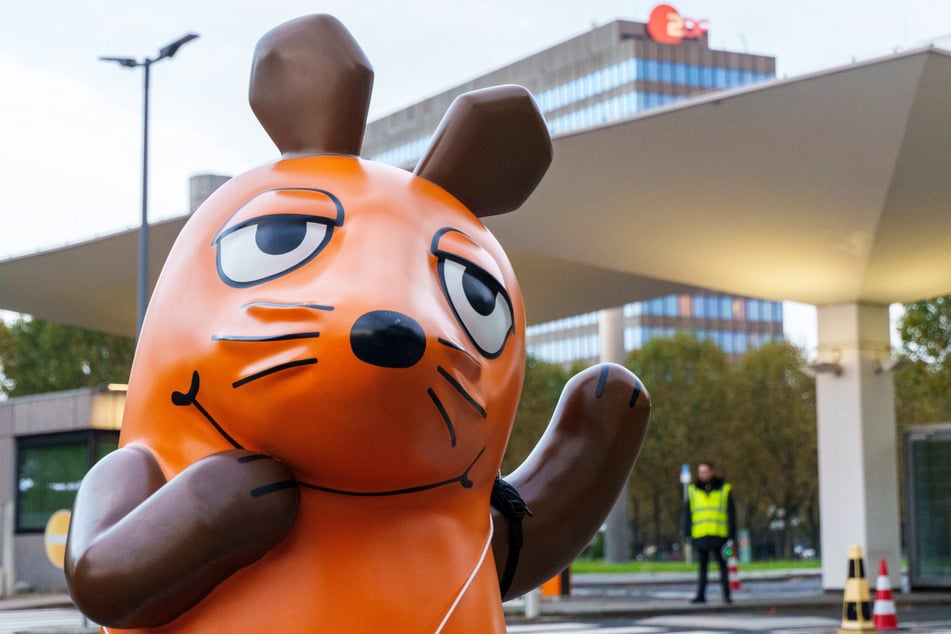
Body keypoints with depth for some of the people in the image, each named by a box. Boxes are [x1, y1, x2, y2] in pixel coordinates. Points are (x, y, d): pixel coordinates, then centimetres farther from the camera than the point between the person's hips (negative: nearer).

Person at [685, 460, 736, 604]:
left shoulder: (724, 490, 5)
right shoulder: (693, 491, 10)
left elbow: (731, 514, 6)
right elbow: (688, 515, 11)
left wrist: (732, 535, -1)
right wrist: (687, 534, 4)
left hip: (719, 536, -2)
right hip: (700, 536, 2)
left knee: (723, 565, 3)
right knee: (703, 567, 5)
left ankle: (726, 595, 6)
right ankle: (701, 595, 7)